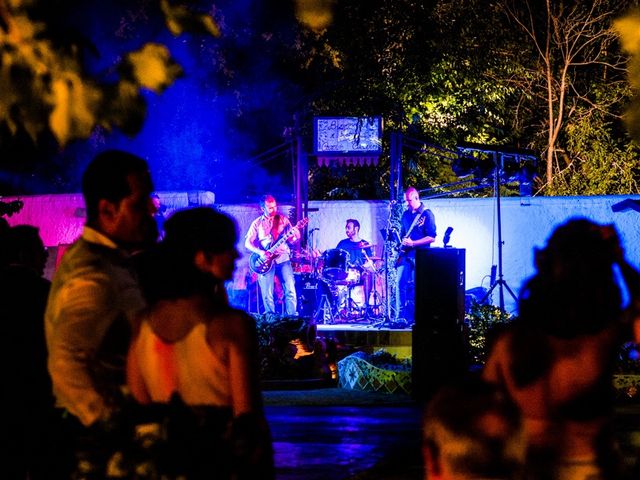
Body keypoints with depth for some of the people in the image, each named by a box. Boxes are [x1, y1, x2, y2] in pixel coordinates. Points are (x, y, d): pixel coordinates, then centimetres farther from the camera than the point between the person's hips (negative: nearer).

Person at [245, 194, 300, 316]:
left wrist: (294, 235, -17)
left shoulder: (282, 219, 8)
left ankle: (292, 318, -6)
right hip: (266, 260, -1)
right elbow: (248, 243, 3)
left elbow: (292, 239, 7)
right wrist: (260, 253, -12)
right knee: (267, 294, -3)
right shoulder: (257, 223, 5)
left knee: (290, 290, -9)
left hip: (283, 258, 1)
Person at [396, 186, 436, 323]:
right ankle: (401, 316, -1)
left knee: (414, 287, -5)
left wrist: (413, 243, -17)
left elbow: (431, 238, -10)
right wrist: (401, 243, 6)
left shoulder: (427, 214, -4)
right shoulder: (406, 214, 15)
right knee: (400, 283, -4)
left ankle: (413, 317, 0)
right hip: (405, 255, 6)